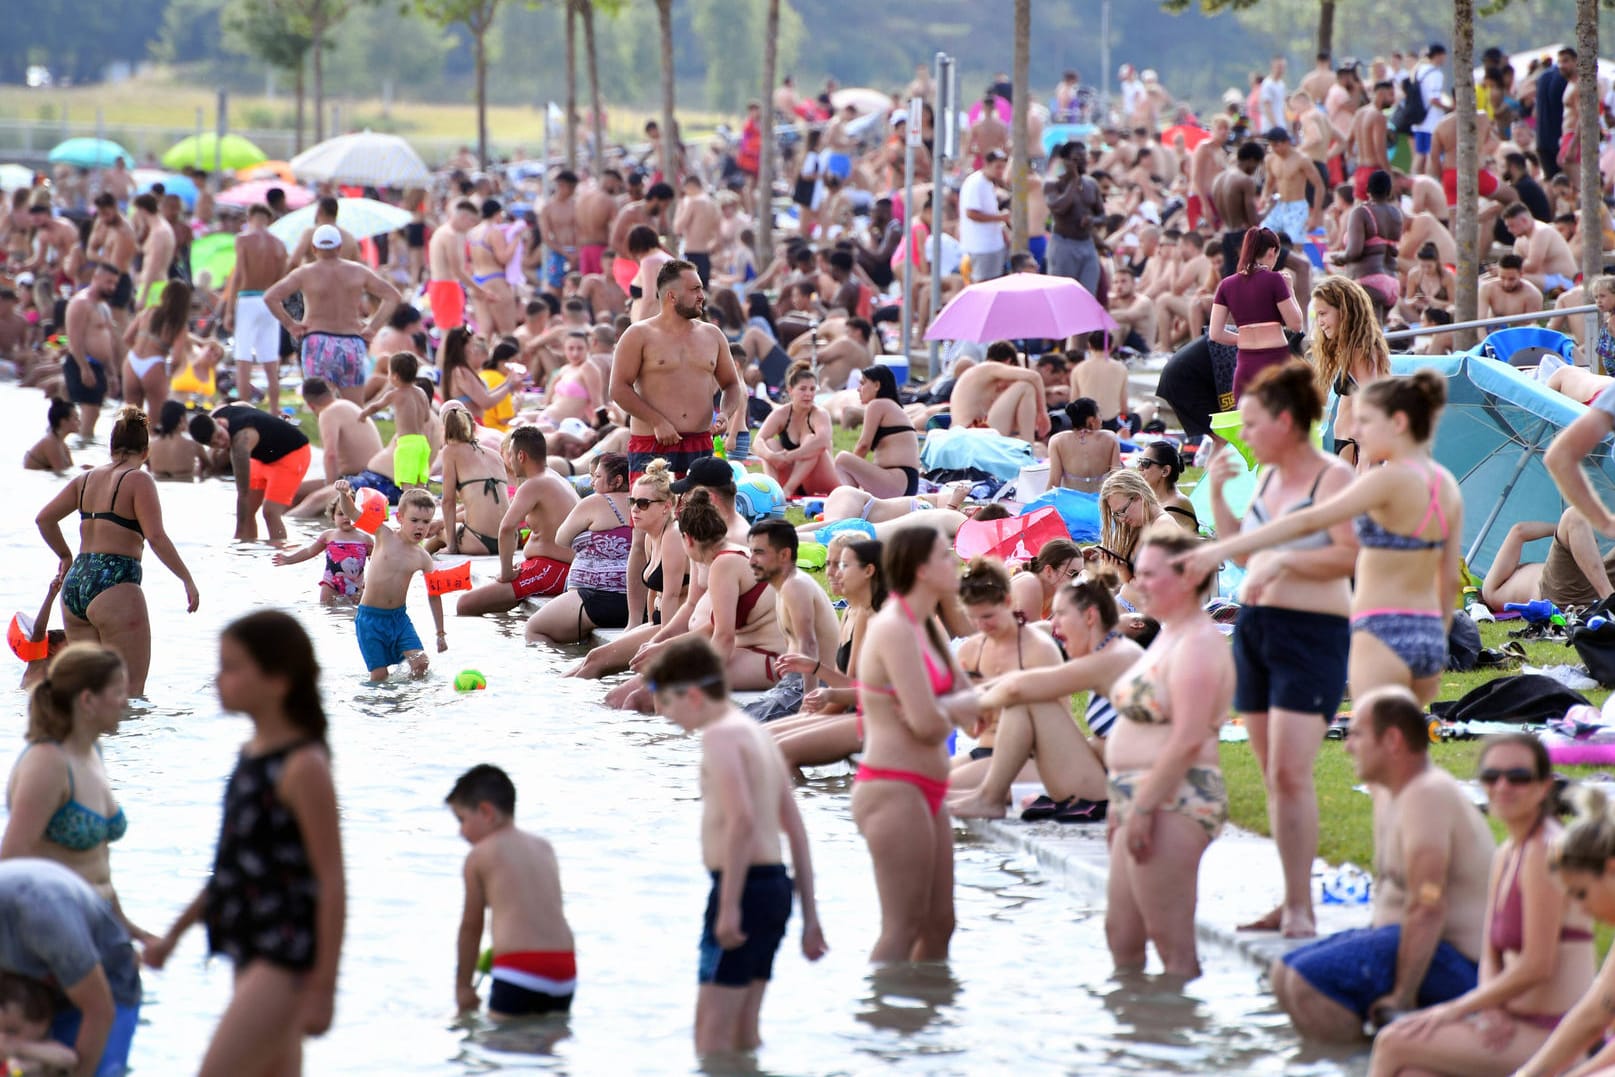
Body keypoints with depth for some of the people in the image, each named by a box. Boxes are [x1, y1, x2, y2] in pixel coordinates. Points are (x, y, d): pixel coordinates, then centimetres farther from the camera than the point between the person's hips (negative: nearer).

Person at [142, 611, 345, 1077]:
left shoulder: (303, 767, -16)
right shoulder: (252, 755, 11)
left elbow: (332, 883, -17)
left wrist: (323, 987, -19)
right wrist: (175, 934, 24)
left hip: (288, 956, -9)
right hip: (251, 951, 9)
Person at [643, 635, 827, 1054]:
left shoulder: (720, 736, -11)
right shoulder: (757, 733, 18)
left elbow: (742, 821, -24)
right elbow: (796, 828, 18)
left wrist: (729, 906, -24)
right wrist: (810, 915, 19)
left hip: (745, 887, -10)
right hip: (776, 885, 10)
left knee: (711, 1034, -9)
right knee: (742, 1032, 13)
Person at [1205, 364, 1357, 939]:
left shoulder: (1333, 476, -9)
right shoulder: (1268, 476, 15)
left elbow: (1349, 556, -18)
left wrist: (1282, 562, -21)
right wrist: (1217, 493, 14)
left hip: (1312, 632, -8)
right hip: (1255, 626, 8)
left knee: (1290, 772, -14)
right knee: (1273, 776, 8)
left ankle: (1302, 907, -12)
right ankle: (1291, 902, 13)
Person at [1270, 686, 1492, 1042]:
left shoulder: (1427, 795, -21)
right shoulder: (1388, 793, 13)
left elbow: (1427, 908, -27)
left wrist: (1402, 996, -26)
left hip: (1450, 959, -11)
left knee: (1309, 980, -26)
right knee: (1285, 974, 13)